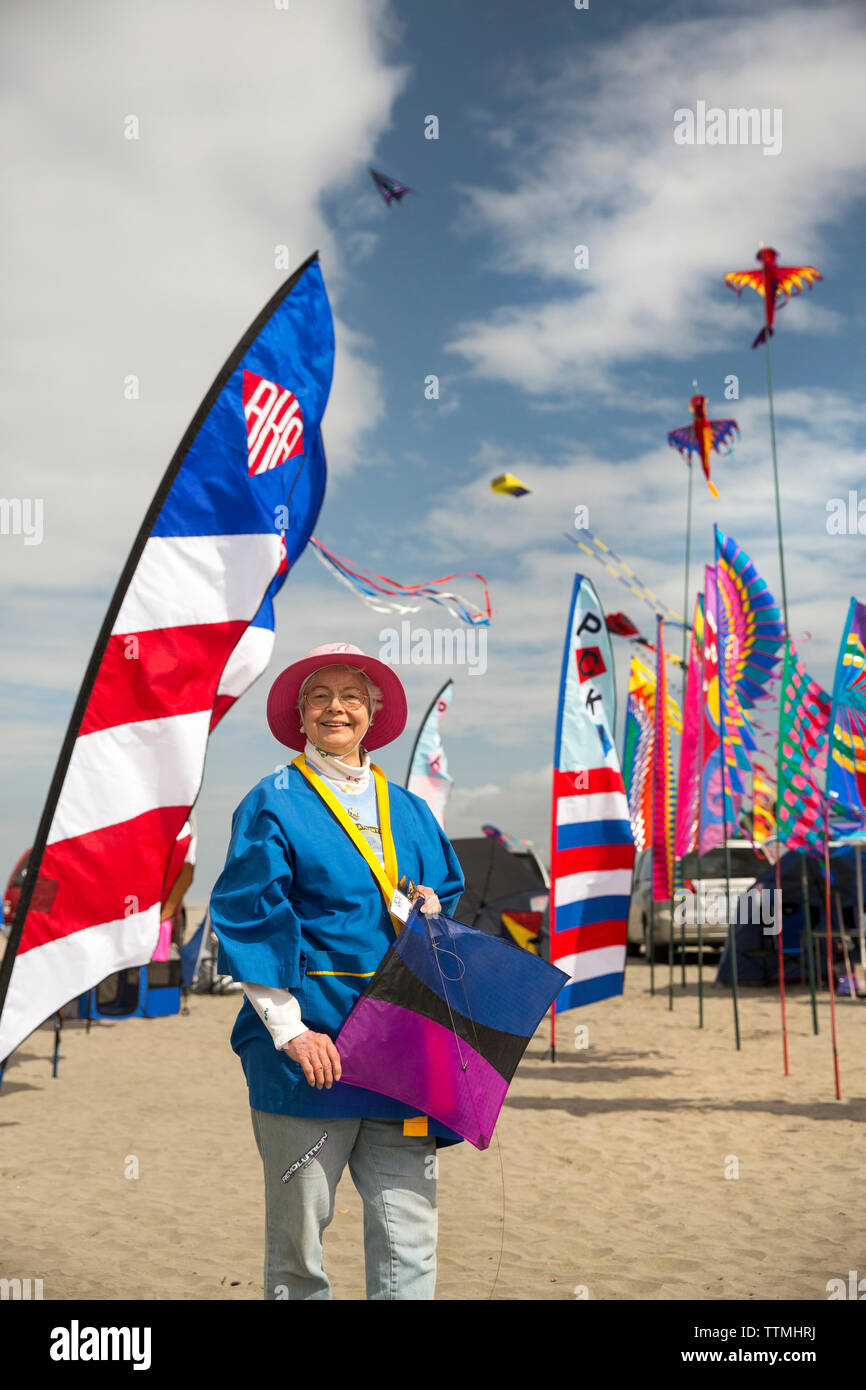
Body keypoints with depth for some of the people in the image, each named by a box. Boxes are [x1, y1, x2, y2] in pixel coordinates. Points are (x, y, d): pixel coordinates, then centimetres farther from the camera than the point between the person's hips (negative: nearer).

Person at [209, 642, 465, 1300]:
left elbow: (448, 898, 20)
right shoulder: (273, 805, 2)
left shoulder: (409, 811, 16)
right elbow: (250, 922, -5)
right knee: (298, 1239, 4)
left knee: (409, 1235, 2)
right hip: (311, 1046, -4)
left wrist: (427, 915, -4)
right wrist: (289, 1029, -13)